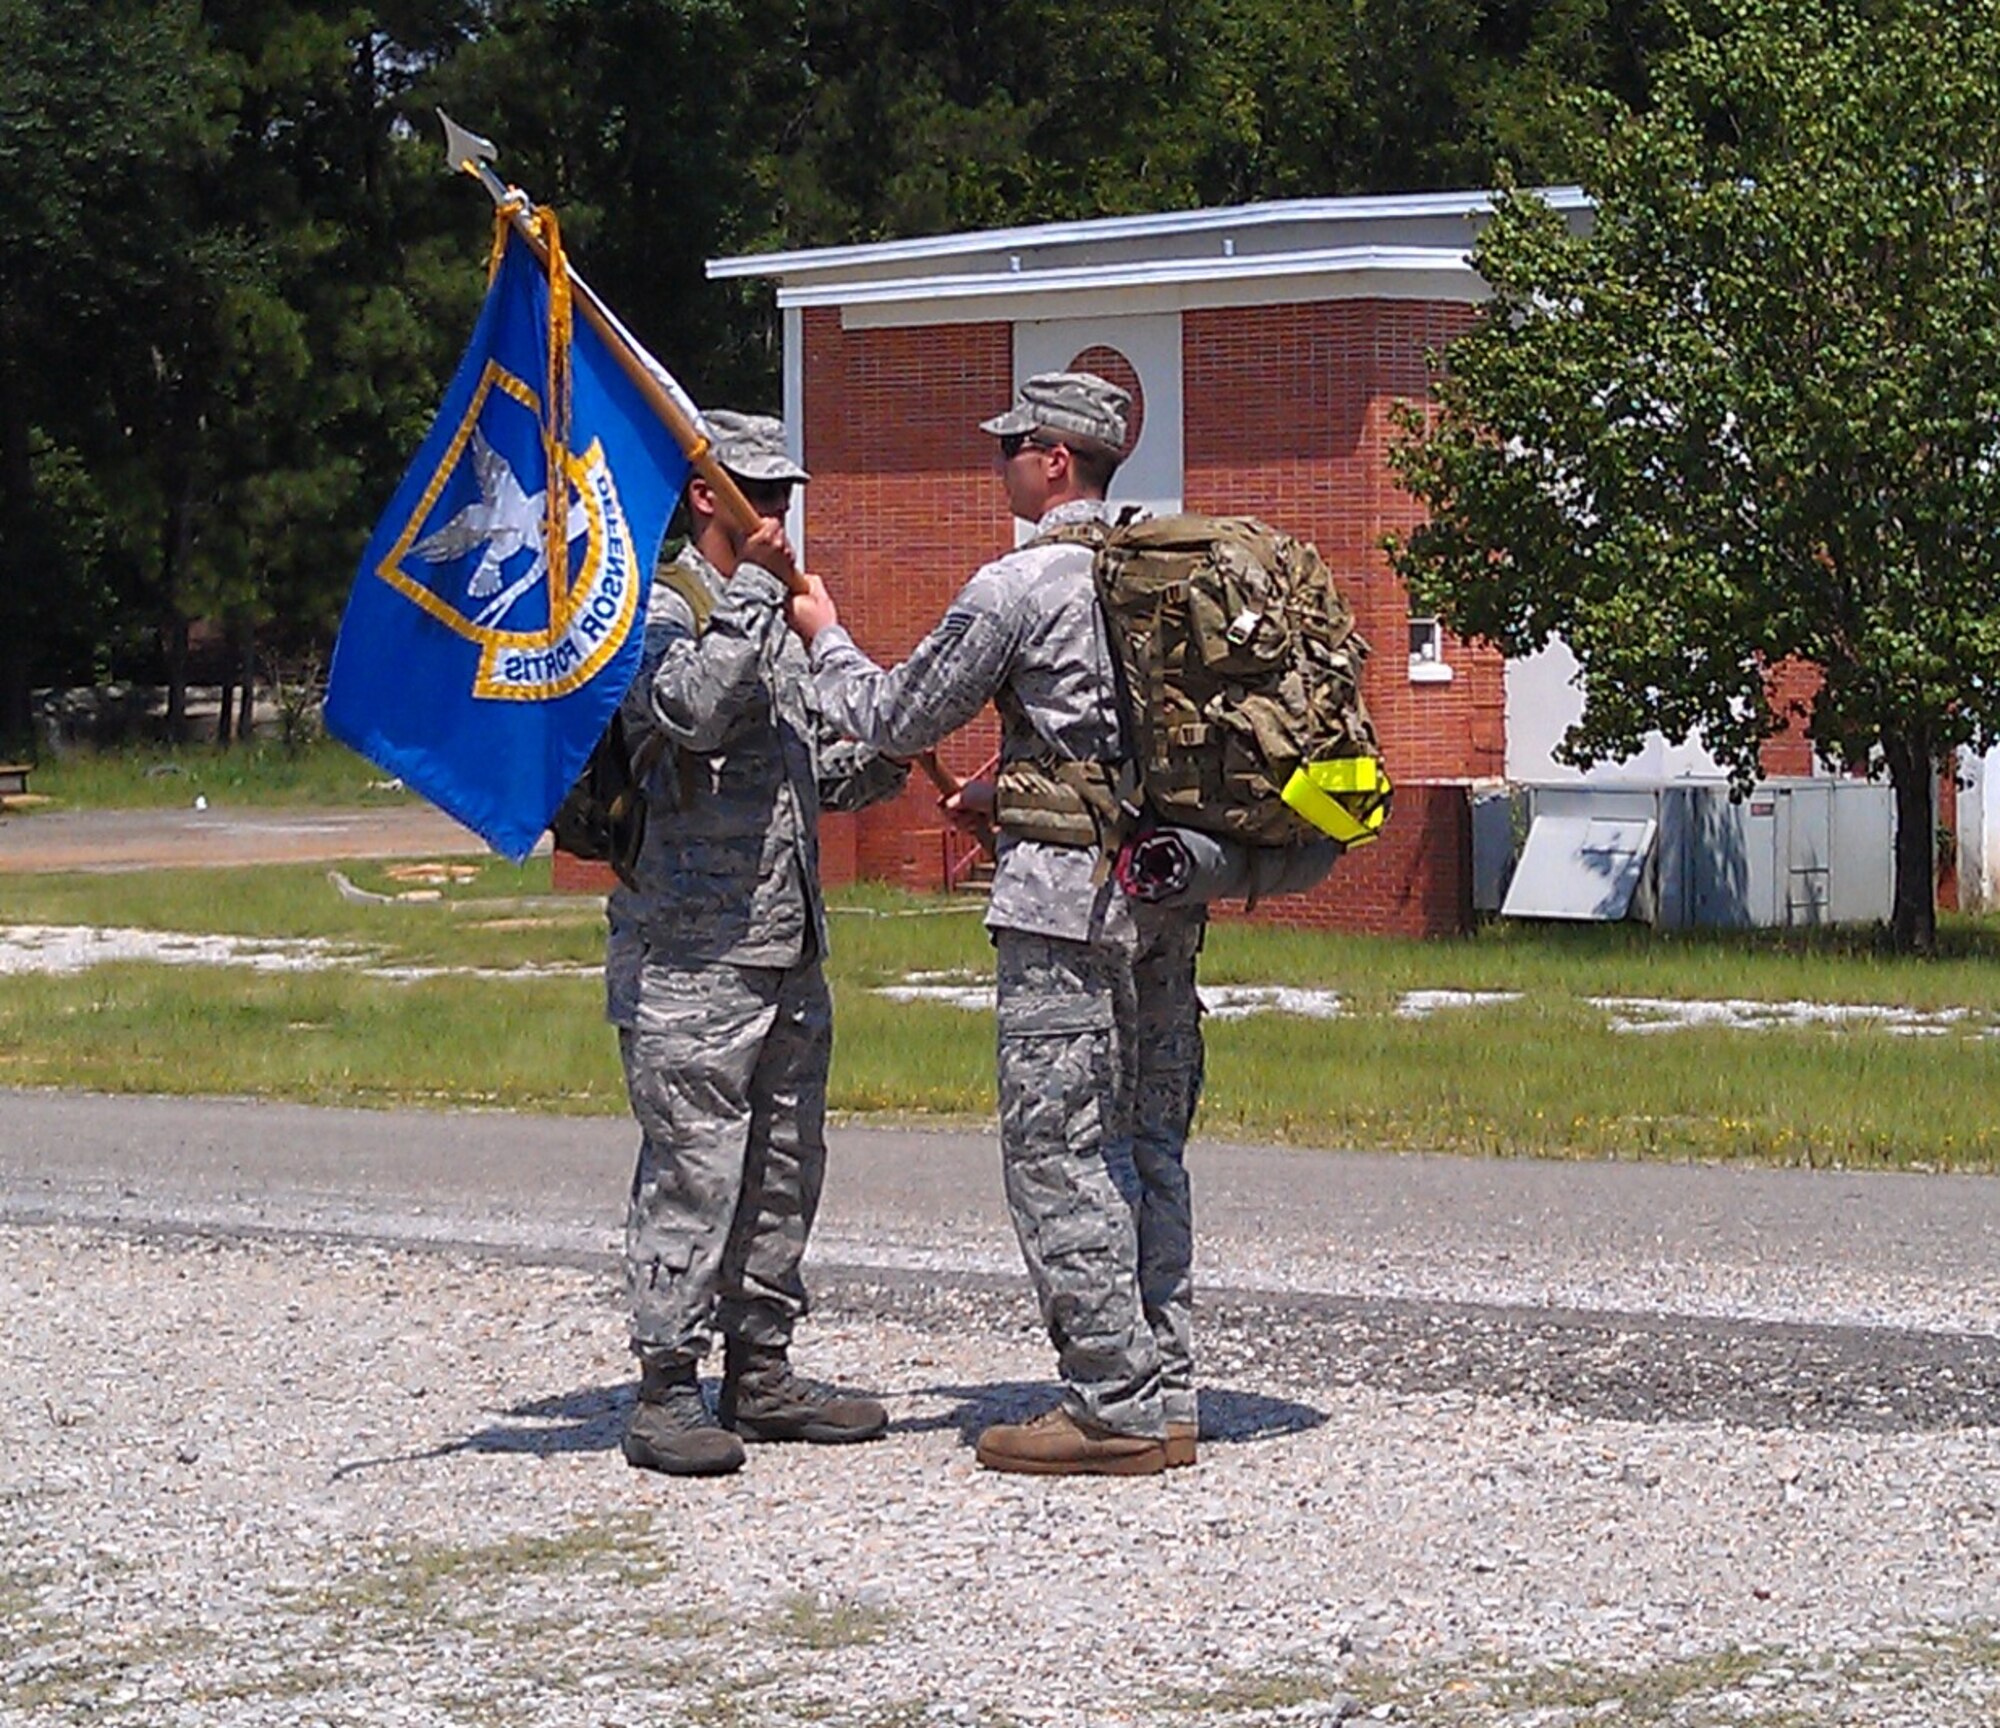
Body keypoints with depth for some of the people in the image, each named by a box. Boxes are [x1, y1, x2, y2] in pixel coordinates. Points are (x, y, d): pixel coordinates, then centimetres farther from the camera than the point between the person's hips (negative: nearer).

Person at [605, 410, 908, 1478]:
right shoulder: (660, 611, -7)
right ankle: (665, 1393, -3)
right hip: (690, 956, -9)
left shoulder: (773, 619, 20)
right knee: (693, 1168, -8)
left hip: (789, 949, 9)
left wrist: (875, 765, 9)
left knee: (784, 1169, 12)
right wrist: (752, 590, -22)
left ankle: (760, 1375, 21)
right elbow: (693, 710, -28)